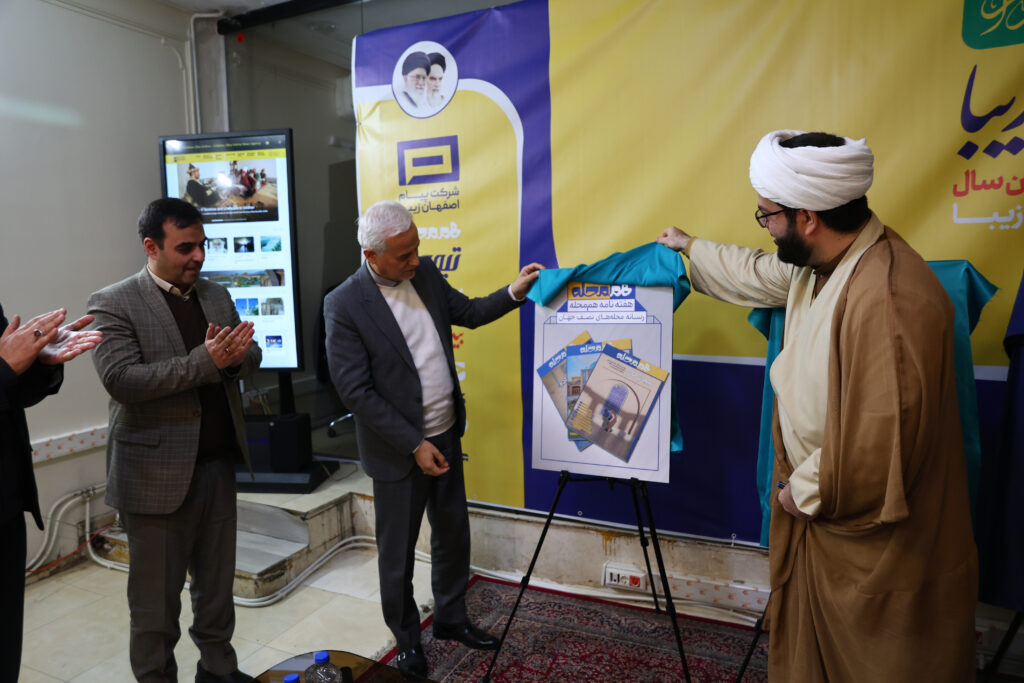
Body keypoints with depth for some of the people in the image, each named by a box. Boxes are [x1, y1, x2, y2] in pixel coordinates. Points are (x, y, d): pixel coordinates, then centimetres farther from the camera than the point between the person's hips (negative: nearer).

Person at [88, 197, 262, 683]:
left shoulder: (216, 296, 9)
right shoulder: (114, 304, -9)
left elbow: (250, 360, 9)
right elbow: (121, 379, -19)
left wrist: (237, 355, -15)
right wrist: (205, 361, -26)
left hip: (218, 464, 6)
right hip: (158, 474, -5)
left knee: (217, 582, 19)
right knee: (156, 593, 11)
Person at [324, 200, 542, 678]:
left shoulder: (425, 273, -1)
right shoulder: (343, 305, -19)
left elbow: (467, 312, 14)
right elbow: (355, 391, -19)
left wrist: (513, 293, -3)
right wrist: (414, 445, -18)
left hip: (446, 436, 6)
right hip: (398, 450, -6)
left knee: (453, 535, 20)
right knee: (398, 552, 13)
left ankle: (450, 618, 43)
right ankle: (406, 637, 38)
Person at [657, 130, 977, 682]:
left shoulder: (887, 299, -32)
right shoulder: (818, 263, -1)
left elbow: (879, 447, -31)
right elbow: (759, 274, 23)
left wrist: (804, 491, -14)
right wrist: (691, 247, 36)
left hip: (879, 549, -8)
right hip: (815, 514, 9)